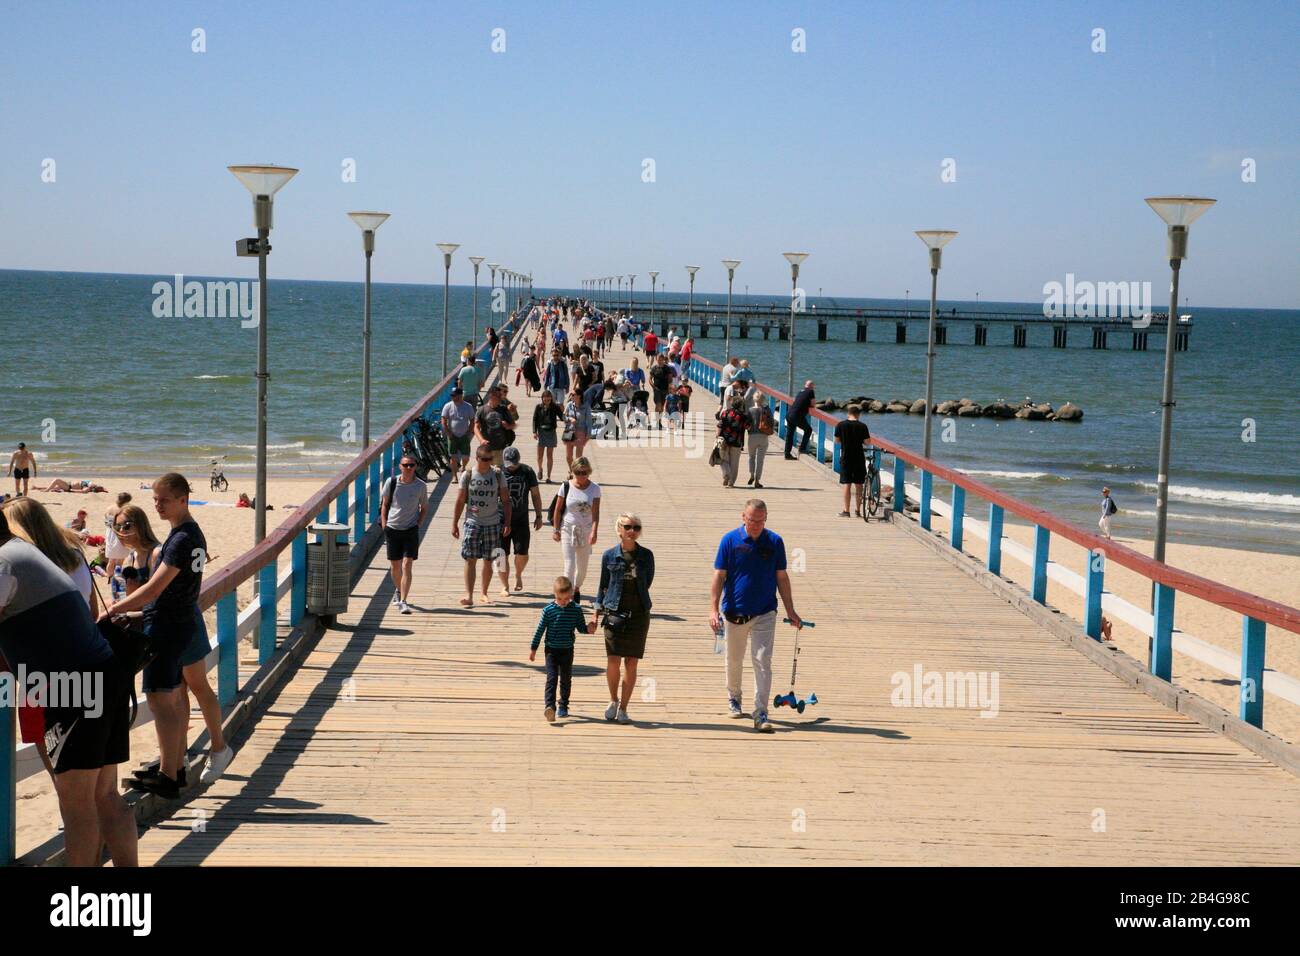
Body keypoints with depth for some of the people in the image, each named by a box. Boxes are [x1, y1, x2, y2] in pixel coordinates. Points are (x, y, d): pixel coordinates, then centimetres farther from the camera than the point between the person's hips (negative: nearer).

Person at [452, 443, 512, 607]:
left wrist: (507, 523, -2)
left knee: (488, 560, 7)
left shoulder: (497, 475, 0)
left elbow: (505, 500, 4)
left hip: (492, 524, 1)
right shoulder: (468, 475, -2)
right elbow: (460, 501, 3)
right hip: (472, 522, -1)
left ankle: (484, 593, 21)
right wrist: (455, 523, 2)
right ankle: (469, 595, -11)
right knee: (470, 559, -8)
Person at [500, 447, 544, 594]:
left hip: (521, 521, 1)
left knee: (522, 553, -2)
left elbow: (536, 495, 9)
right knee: (502, 555, 0)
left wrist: (539, 516, 6)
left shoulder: (527, 472, 1)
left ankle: (518, 575, 29)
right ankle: (504, 586, 14)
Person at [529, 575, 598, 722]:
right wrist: (533, 648, 3)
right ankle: (549, 706, -22)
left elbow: (581, 627, 7)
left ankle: (563, 706, 24)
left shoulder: (576, 609, -3)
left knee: (566, 679, 11)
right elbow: (540, 629, 0)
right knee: (551, 678, -12)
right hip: (551, 649, -2)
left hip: (567, 650, 2)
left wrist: (589, 629, -16)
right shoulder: (548, 610, -7)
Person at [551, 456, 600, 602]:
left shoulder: (594, 488, -6)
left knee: (582, 565, 13)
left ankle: (577, 588, 40)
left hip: (585, 530, 2)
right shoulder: (566, 487, -8)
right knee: (569, 565, -9)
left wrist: (594, 532, -23)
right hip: (568, 529, -2)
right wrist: (556, 530, -2)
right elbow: (558, 509, -1)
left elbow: (595, 513, -12)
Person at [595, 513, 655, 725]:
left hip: (638, 614, 1)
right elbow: (603, 586, 9)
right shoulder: (609, 556, 2)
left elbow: (647, 583, 11)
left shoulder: (646, 555, 3)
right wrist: (597, 613, 4)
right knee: (613, 661, -8)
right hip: (614, 613, -1)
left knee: (631, 663, 1)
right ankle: (613, 700, 18)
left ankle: (623, 708, 12)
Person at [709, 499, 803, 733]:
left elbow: (782, 578, 7)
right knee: (734, 660, 16)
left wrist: (790, 611, 7)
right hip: (734, 612, 0)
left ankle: (761, 714, -9)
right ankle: (733, 699, 40)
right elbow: (719, 576, -4)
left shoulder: (775, 542, 0)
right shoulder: (730, 540, -5)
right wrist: (714, 609, -11)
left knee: (762, 661, -8)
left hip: (764, 613, 0)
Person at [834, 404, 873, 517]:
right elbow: (867, 442, -6)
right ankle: (858, 510, 16)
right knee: (858, 485, 10)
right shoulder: (862, 426, -7)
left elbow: (837, 440, 1)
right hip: (859, 458, 0)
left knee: (846, 484, 3)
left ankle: (846, 511, 1)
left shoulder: (841, 425, -6)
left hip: (845, 458, 0)